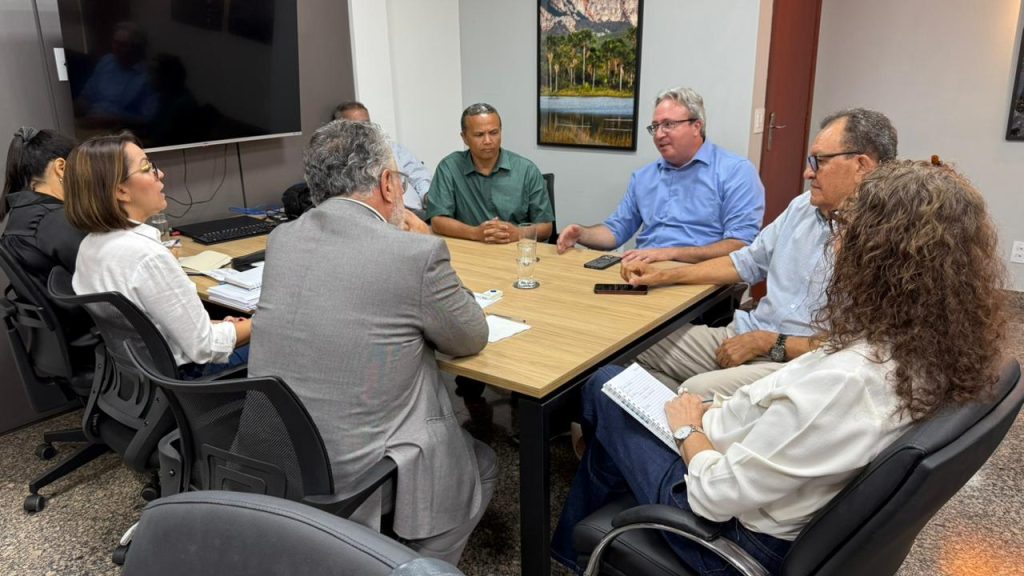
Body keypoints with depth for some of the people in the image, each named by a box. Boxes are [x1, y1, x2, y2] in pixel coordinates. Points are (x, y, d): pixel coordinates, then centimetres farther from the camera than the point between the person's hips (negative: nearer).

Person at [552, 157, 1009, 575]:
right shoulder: (944, 351, -11)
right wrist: (711, 419, 5)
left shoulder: (845, 381, -38)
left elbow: (715, 495, -28)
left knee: (606, 388, 12)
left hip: (741, 534, -7)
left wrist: (689, 428, -9)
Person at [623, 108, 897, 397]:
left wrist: (769, 343, -16)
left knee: (696, 391, -31)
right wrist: (665, 276, 10)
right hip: (745, 333, 8)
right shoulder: (803, 206, 9)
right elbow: (746, 262, 18)